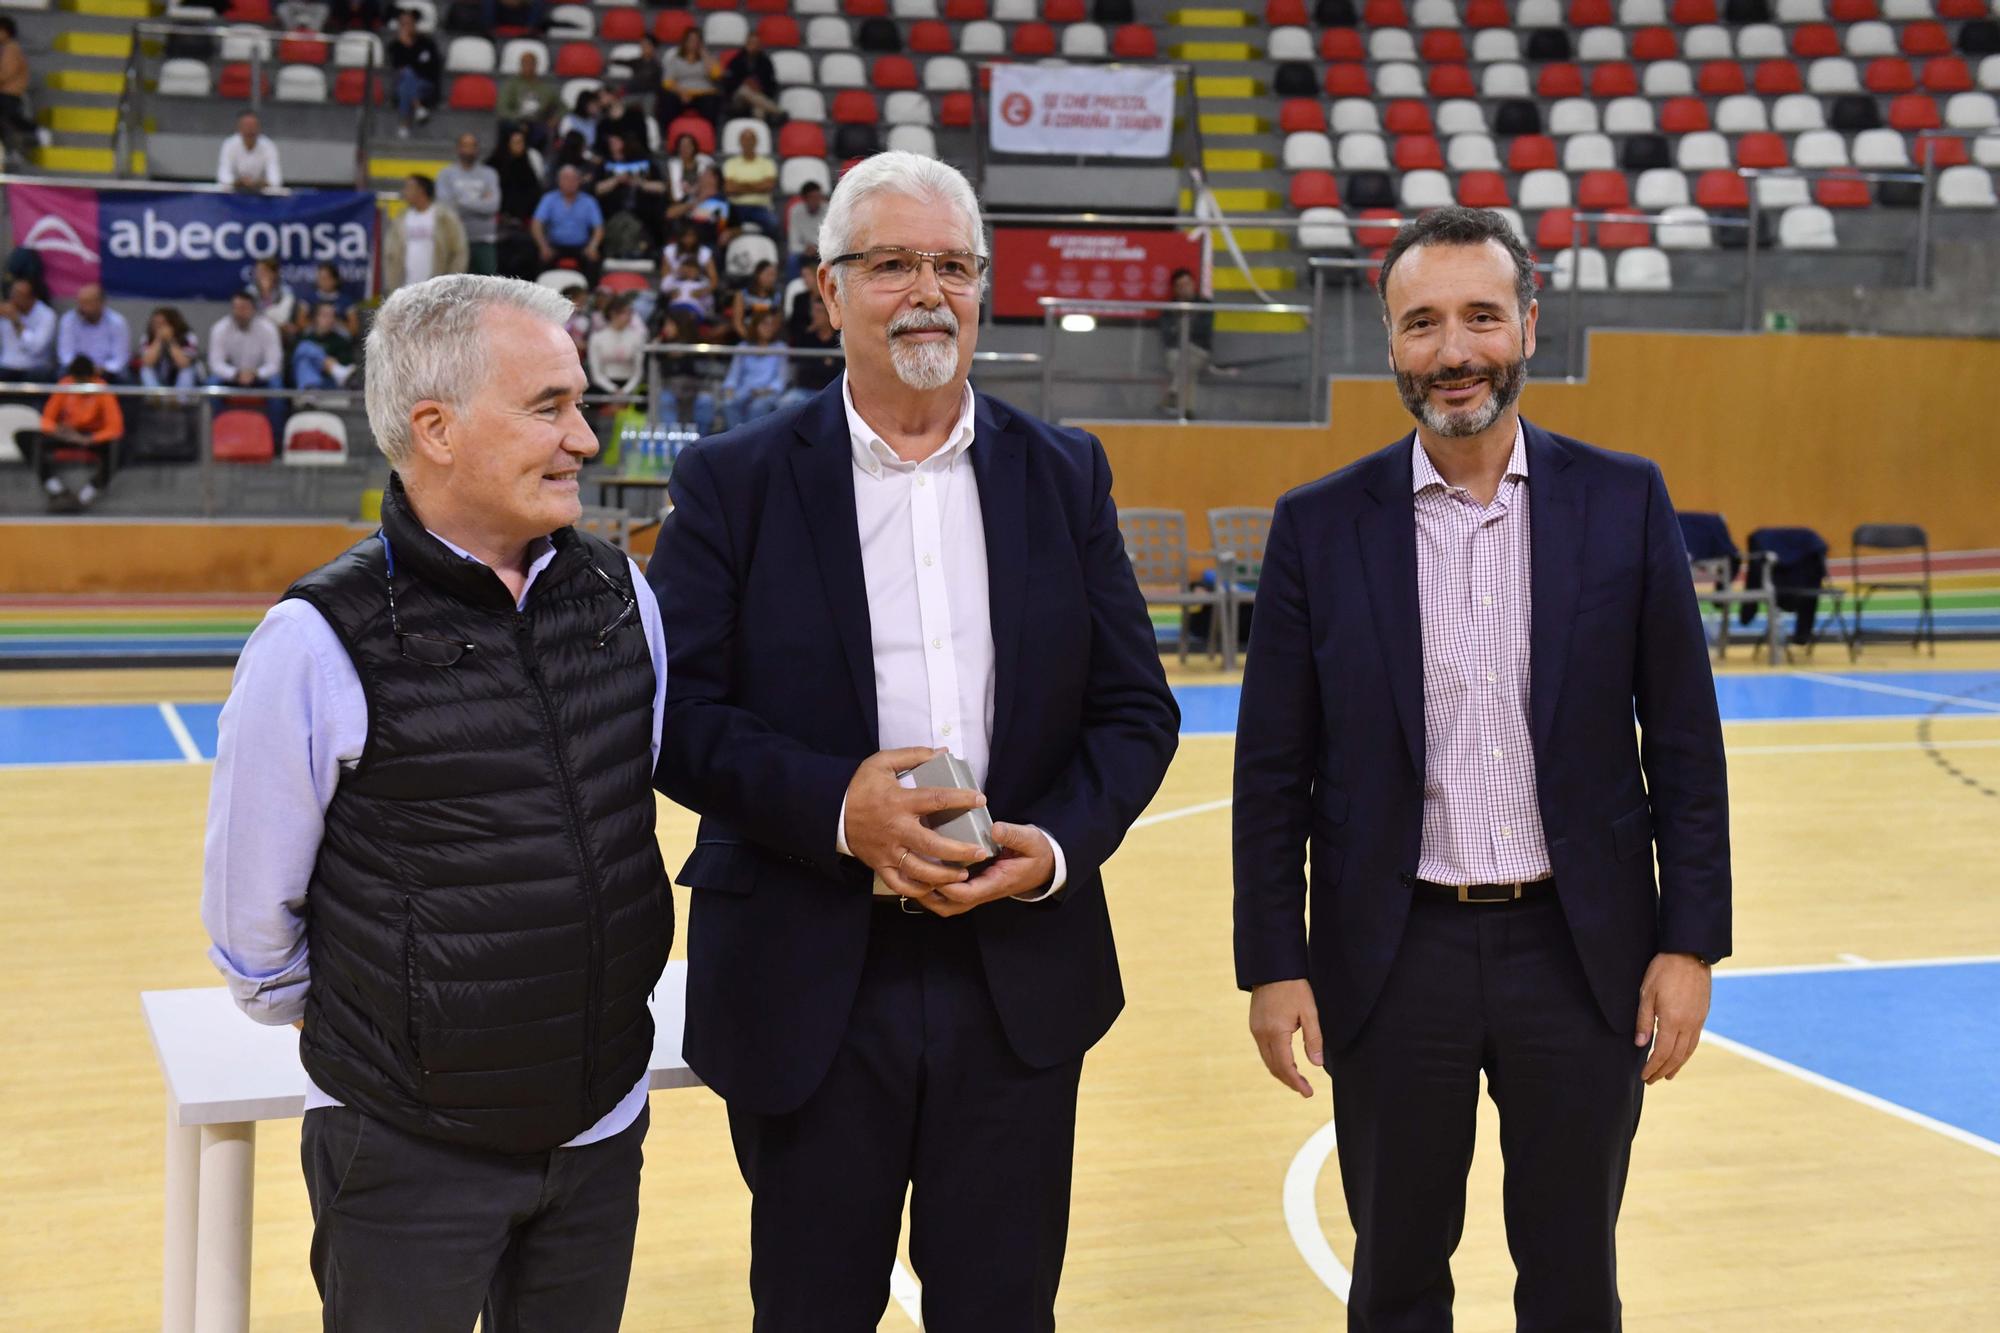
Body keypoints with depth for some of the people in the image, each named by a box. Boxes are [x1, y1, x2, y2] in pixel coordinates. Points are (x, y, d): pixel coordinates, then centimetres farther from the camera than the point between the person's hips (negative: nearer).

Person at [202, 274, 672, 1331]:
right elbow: (251, 921, -5)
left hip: (603, 1131, 5)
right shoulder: (321, 641, -15)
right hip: (408, 1154, -4)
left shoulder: (621, 596, 0)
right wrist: (370, 1034, 9)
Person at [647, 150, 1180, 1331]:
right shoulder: (736, 482, -1)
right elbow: (678, 711, -7)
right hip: (808, 986, -2)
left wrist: (1062, 844, -12)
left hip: (1020, 977, 2)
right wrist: (833, 805, -21)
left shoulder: (1064, 476, 7)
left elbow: (1137, 709, 6)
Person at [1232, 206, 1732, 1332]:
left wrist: (1690, 941, -3)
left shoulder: (1625, 503, -1)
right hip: (1394, 959, 0)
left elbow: (1684, 741, 1)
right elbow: (1274, 771, 1)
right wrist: (1274, 965, -3)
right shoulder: (1321, 527, -2)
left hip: (1582, 951, 0)